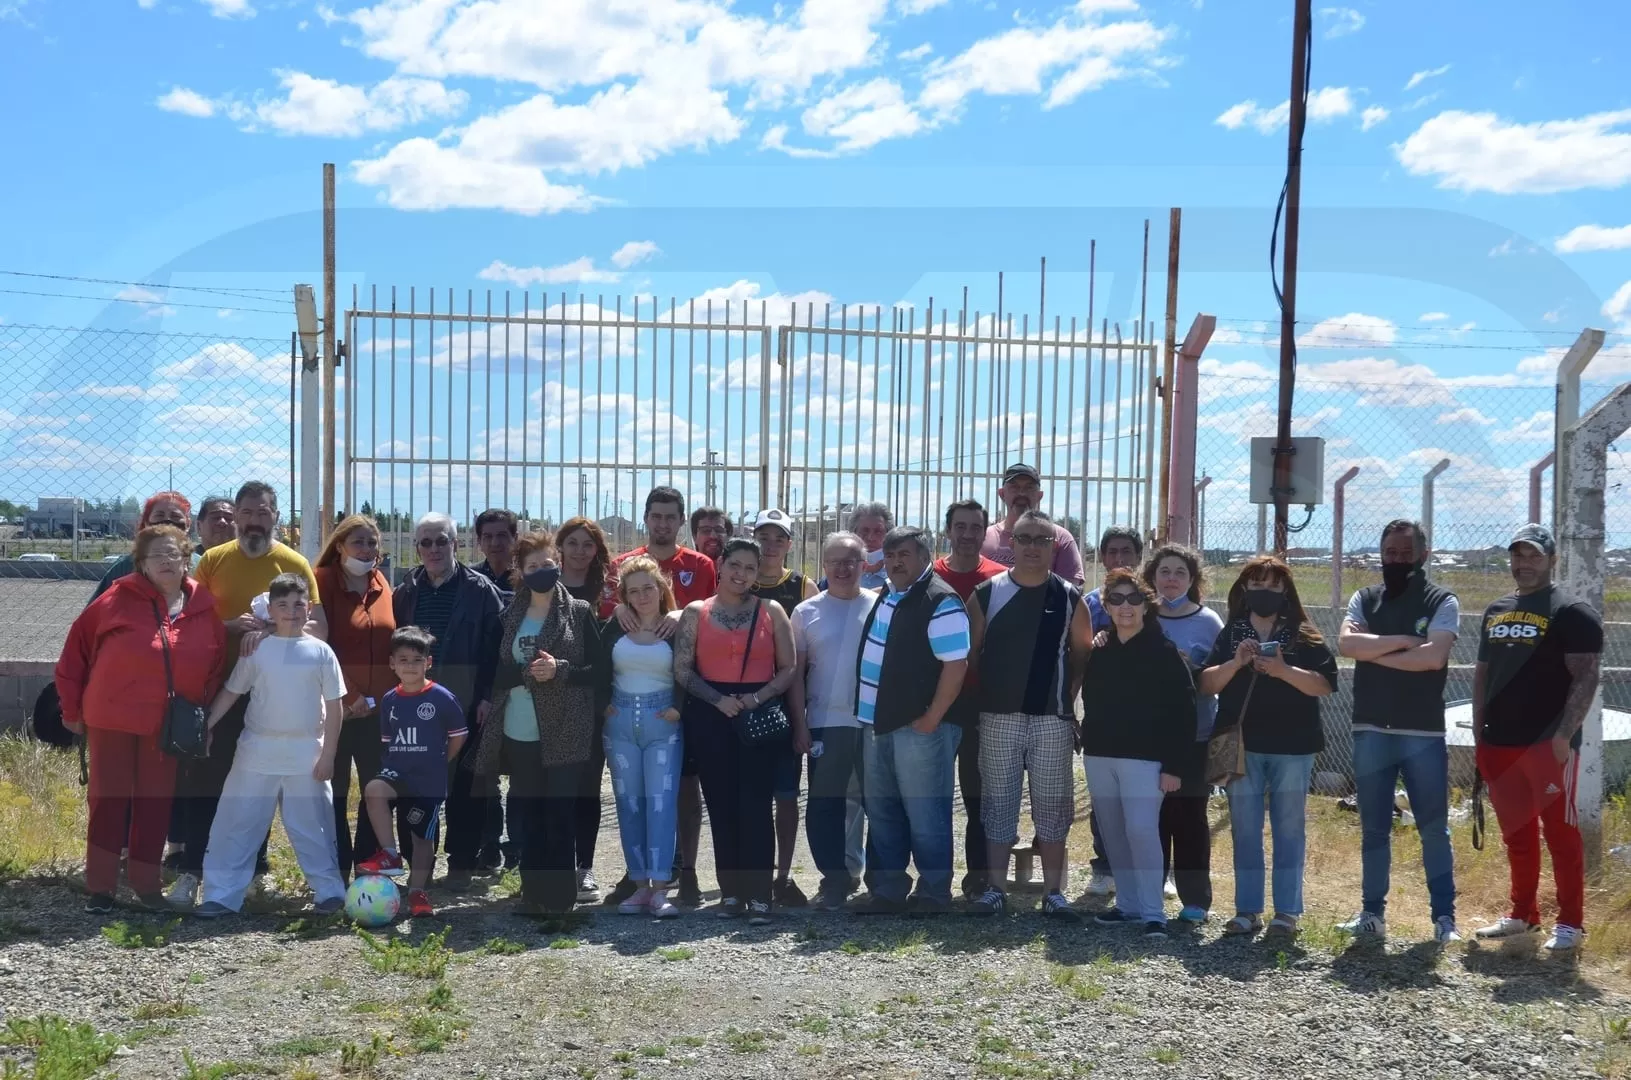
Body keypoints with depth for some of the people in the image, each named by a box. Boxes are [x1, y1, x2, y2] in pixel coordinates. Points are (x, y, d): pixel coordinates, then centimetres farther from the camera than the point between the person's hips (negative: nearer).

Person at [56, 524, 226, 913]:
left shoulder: (204, 607, 0)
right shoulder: (119, 599, -8)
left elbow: (216, 663, 7)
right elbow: (78, 647, -3)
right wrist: (72, 707, 0)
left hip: (168, 724, 3)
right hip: (111, 718, -2)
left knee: (155, 802, 10)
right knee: (108, 800, 5)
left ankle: (146, 882, 22)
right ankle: (100, 887, 15)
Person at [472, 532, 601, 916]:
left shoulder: (580, 612, 0)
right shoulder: (509, 614, 9)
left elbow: (598, 670, -1)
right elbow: (494, 671, 7)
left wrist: (559, 670, -17)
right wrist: (527, 671, -12)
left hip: (564, 734, -3)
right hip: (518, 735, 4)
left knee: (560, 819, -2)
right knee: (529, 817, 9)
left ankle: (561, 901, 5)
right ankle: (533, 895, 18)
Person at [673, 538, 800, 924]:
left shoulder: (772, 612, 7)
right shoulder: (696, 613, 7)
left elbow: (789, 669, 4)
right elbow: (682, 670, 1)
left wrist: (758, 697, -11)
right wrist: (719, 699, -12)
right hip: (710, 717, 1)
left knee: (755, 804, -6)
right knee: (721, 804, 5)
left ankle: (759, 895, -2)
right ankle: (730, 892, 13)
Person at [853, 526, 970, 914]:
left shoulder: (940, 602, -13)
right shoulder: (885, 597, 15)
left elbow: (956, 665, -18)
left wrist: (931, 719, -18)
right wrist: (868, 714, 16)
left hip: (919, 727, -9)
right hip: (877, 724, 9)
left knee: (925, 816, -1)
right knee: (881, 812, 14)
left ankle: (934, 894, 11)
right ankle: (887, 890, 24)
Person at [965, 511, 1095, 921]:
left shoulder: (1070, 599, 3)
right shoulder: (986, 594, 1)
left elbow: (1084, 654, 8)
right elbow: (970, 653, 4)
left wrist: (1068, 697, -2)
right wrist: (979, 700, -2)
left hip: (1052, 719, 0)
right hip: (998, 717, 0)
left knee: (1053, 806, 4)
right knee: (998, 802, 6)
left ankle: (1053, 892, 13)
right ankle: (995, 888, 14)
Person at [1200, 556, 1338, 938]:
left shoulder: (1304, 637, 4)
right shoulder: (1229, 634, 9)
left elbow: (1325, 685, -5)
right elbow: (1206, 684, 3)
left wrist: (1283, 670, -18)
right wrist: (1235, 663, -12)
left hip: (1292, 746, -2)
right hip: (1242, 745, 2)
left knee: (1289, 829, 4)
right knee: (1245, 830, 5)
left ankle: (1287, 911, 11)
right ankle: (1247, 910, 12)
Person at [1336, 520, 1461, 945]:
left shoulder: (1442, 602, -1)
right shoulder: (1364, 600, 8)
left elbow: (1434, 657, -17)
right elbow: (1346, 643, -9)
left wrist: (1373, 652, -9)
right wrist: (1403, 641, -13)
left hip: (1424, 734, -3)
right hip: (1370, 732, 3)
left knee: (1434, 828, 3)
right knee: (1374, 829, 10)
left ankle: (1444, 916, 11)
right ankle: (1372, 913, 18)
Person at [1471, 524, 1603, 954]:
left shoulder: (1572, 613, -7)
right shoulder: (1496, 611, 14)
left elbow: (1586, 677, -13)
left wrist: (1564, 736, -19)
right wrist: (1479, 731, 12)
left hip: (1548, 744, -7)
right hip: (1500, 744, 7)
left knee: (1560, 833, -1)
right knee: (1516, 835, 14)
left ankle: (1570, 922, 9)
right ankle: (1523, 915, 24)